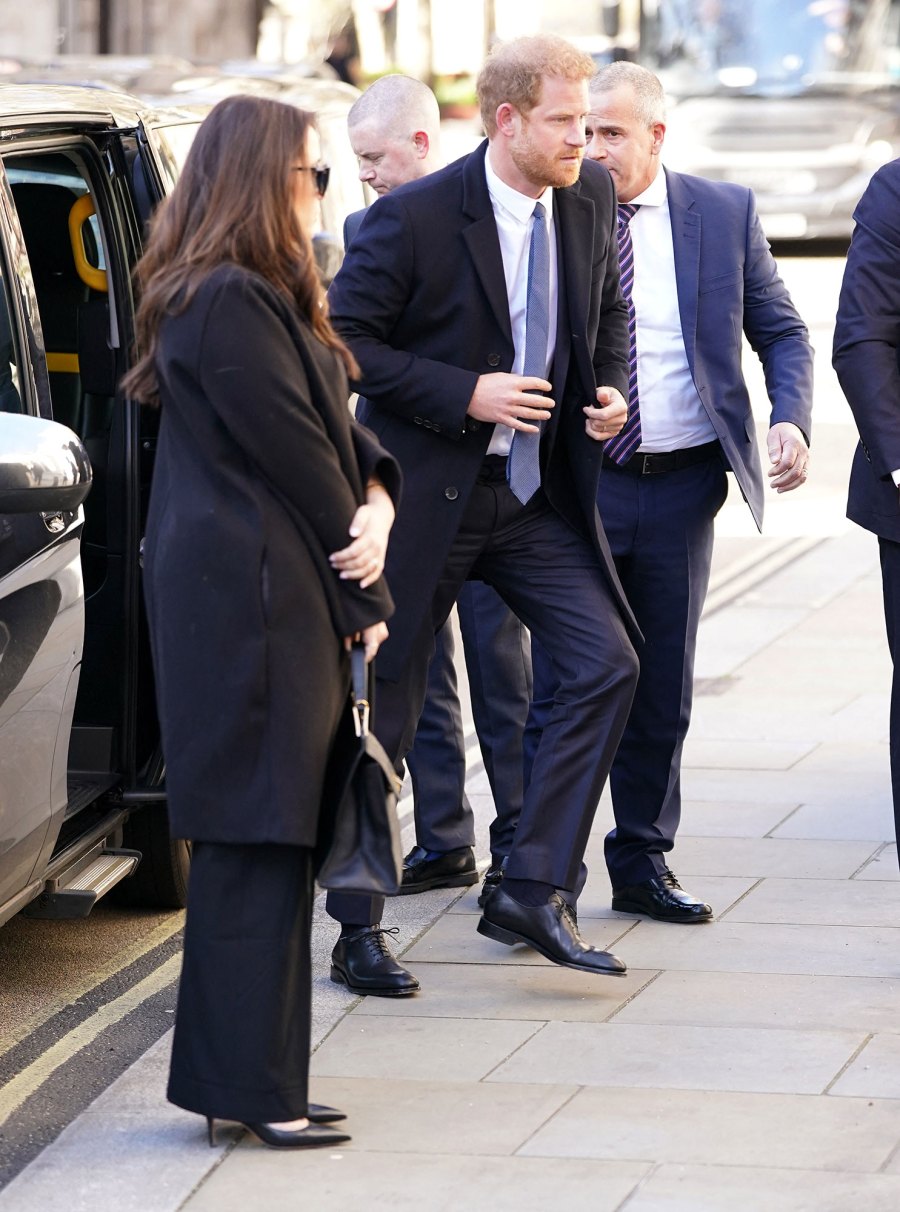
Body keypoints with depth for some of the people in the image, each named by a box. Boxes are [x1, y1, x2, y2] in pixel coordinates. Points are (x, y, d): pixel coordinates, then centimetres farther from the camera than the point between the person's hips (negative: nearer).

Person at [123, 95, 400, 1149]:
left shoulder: (263, 296, 17)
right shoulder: (229, 303, -16)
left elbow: (330, 424, 16)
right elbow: (292, 450, -15)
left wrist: (376, 498, -5)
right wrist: (366, 594, -7)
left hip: (268, 596, 10)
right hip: (254, 597, -10)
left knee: (263, 843, 12)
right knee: (257, 840, -6)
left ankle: (242, 1077, 17)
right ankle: (253, 1087, -2)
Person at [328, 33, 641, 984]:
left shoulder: (590, 202, 2)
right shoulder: (416, 217, -16)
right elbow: (343, 342, -14)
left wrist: (610, 388, 0)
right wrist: (464, 396, -21)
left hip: (539, 495, 5)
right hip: (427, 494, -5)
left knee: (605, 665, -9)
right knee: (387, 708, 4)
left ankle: (534, 893, -2)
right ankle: (358, 922, 18)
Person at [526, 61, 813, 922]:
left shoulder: (725, 215, 2)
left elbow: (781, 334, 11)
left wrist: (791, 422, -7)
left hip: (681, 486, 2)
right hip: (577, 478, -2)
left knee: (663, 687, 10)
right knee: (561, 683, -6)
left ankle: (642, 861, 22)